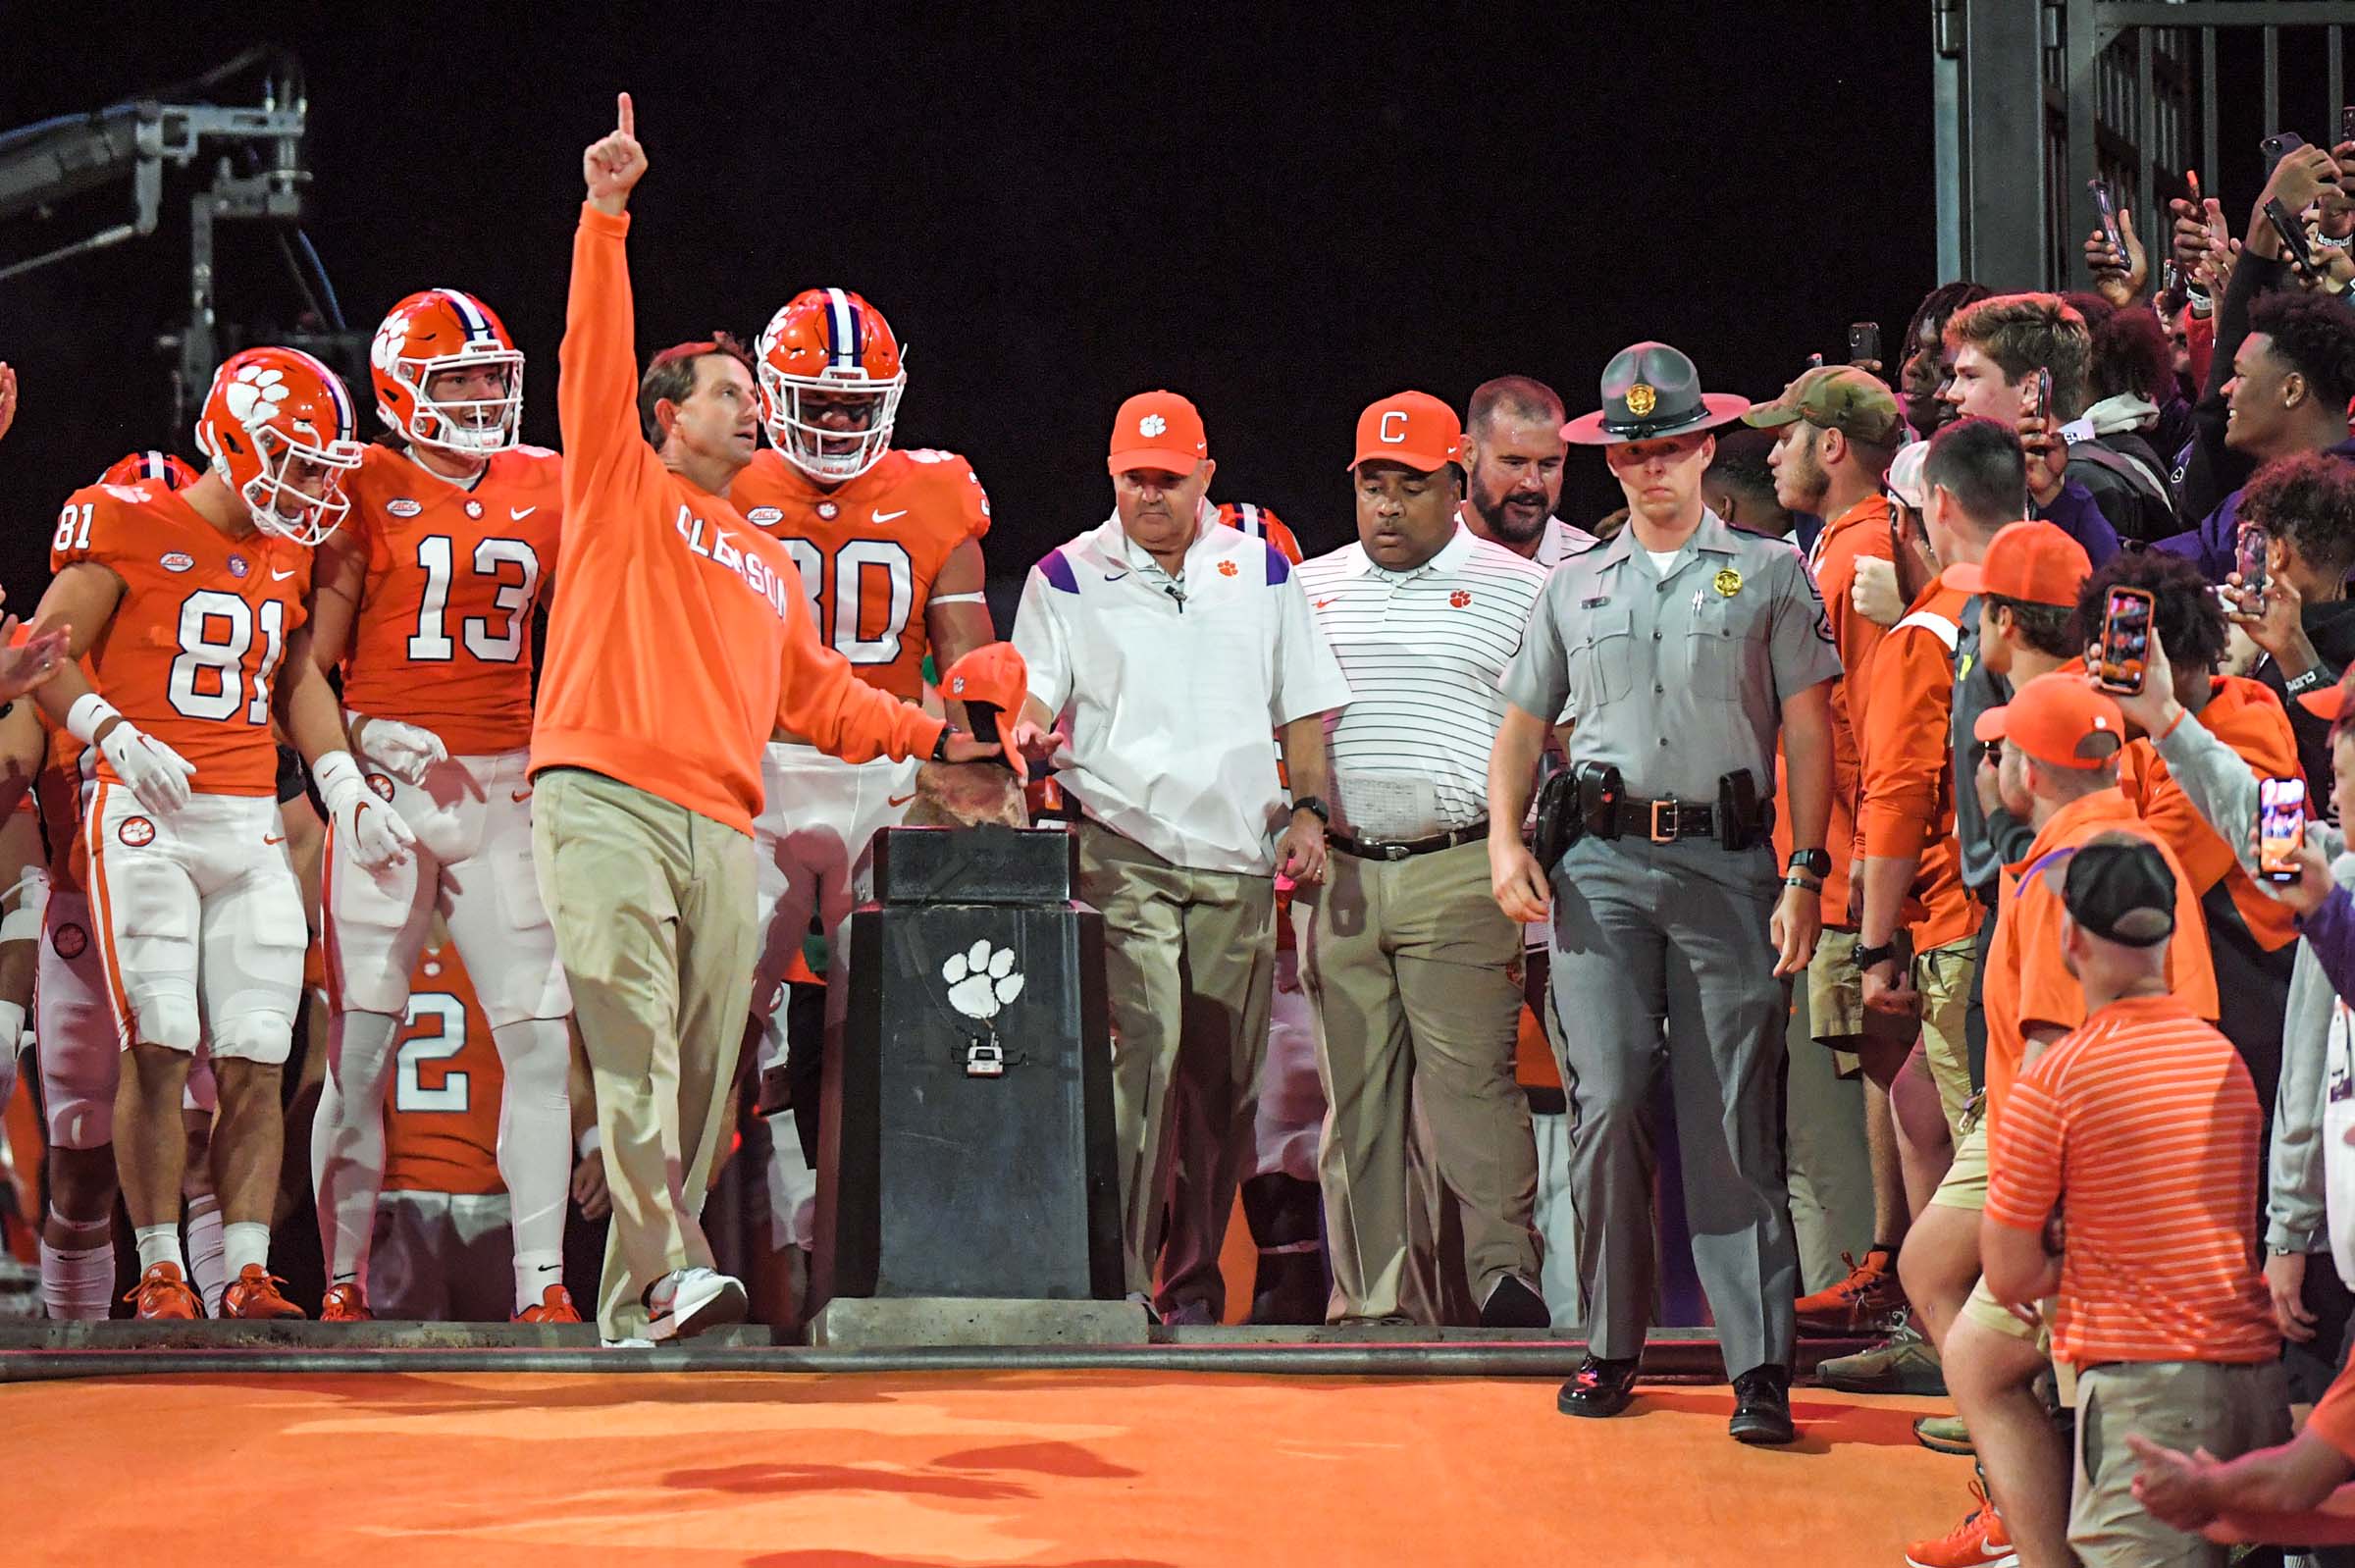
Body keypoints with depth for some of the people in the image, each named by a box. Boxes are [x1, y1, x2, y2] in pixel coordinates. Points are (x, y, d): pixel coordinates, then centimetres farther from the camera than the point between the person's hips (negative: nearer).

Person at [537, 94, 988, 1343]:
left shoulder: (767, 567, 28)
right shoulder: (623, 487, 12)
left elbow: (819, 696, 31)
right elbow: (594, 358, 1)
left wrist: (931, 738, 24)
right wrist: (606, 217, -7)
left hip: (720, 825, 7)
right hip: (604, 801, -6)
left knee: (698, 1074, 1)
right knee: (634, 1049, -18)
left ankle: (631, 1302, 2)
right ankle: (669, 1271, -28)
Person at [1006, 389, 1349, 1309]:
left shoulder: (1261, 572, 14)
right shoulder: (1067, 578, 7)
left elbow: (1303, 707, 16)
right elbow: (1032, 705, 2)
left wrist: (1309, 809, 3)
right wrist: (1031, 735, -21)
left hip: (1237, 856, 3)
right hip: (1121, 851, -3)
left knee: (1228, 1076, 4)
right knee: (1141, 1048, -18)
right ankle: (1121, 1277, -19)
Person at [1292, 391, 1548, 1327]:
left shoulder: (1515, 591, 5)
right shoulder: (1309, 593, 15)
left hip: (1461, 872, -4)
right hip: (1338, 876, 4)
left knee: (1469, 1079, -12)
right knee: (1355, 1094, 5)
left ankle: (1505, 1275, -12)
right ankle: (1366, 1297, 9)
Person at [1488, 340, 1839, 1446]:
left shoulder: (1769, 575, 7)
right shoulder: (1575, 588, 16)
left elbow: (1808, 732, 4)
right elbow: (1522, 729, 22)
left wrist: (1806, 874, -5)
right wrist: (1505, 844, 6)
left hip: (1729, 861, -2)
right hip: (1602, 865, 2)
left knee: (1734, 1125, -6)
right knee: (1607, 1106, -5)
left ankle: (1760, 1366, -8)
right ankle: (1610, 1346, 5)